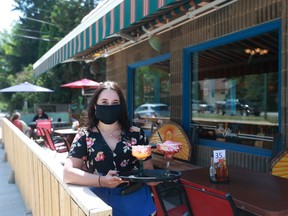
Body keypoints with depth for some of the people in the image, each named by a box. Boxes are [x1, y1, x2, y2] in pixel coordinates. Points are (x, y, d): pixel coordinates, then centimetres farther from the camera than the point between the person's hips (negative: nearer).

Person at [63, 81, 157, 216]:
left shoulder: (136, 134, 6)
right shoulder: (85, 136, 3)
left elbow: (148, 169, 11)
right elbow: (68, 173, -6)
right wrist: (101, 181, -18)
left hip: (136, 199, 1)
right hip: (101, 200, -1)